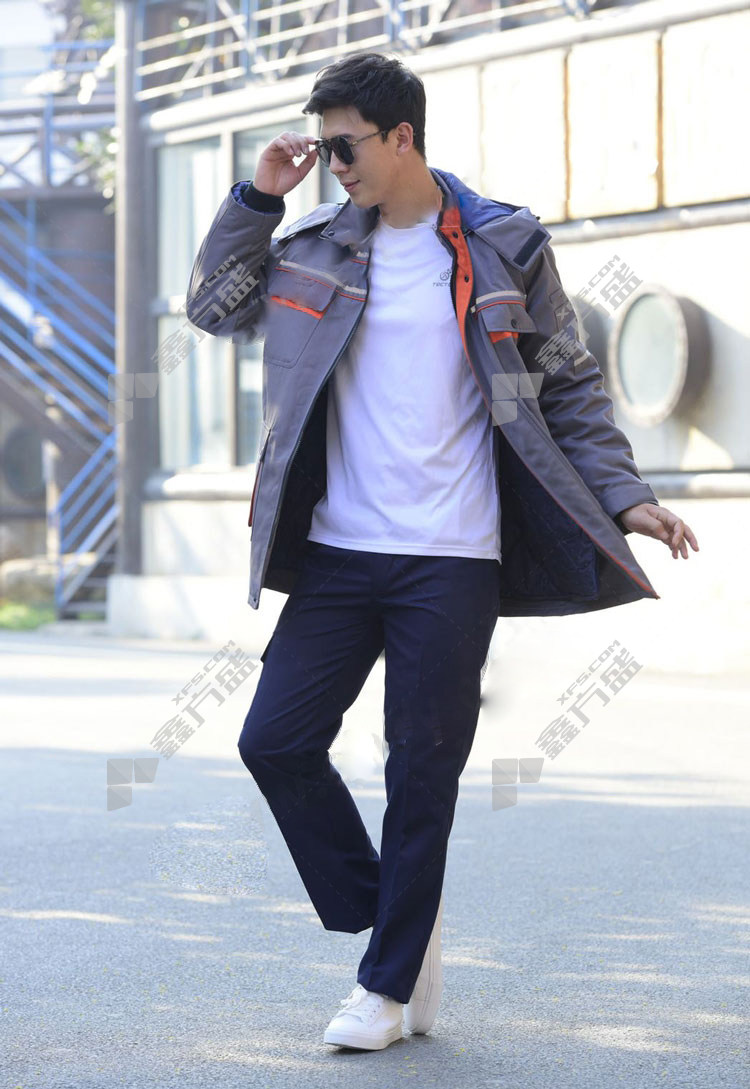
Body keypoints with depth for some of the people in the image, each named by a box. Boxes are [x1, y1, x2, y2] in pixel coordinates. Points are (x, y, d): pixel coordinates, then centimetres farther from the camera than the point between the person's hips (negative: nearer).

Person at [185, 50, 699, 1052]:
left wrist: (625, 498, -4)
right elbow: (215, 308, 16)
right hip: (337, 552, 4)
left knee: (422, 777, 1)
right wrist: (257, 198, 4)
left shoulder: (503, 247, 0)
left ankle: (390, 986, 15)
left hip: (451, 563, -4)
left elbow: (570, 385, 5)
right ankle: (397, 927, 16)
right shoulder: (316, 246, 8)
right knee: (275, 741, -2)